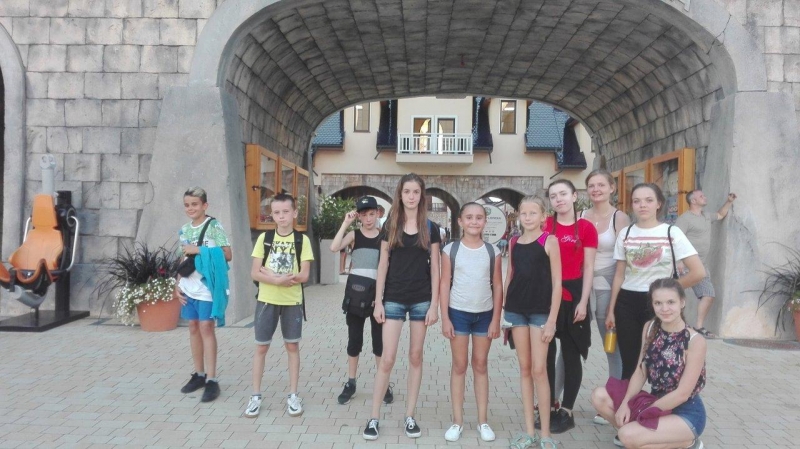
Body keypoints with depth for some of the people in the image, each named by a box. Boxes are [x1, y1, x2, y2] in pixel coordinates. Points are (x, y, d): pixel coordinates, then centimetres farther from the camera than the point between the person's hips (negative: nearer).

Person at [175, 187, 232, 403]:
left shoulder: (214, 226, -7)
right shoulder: (184, 230, 11)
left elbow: (227, 254, -13)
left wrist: (198, 250, -17)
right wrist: (177, 286, 9)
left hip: (207, 287, -6)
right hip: (188, 287, 6)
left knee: (206, 328, -6)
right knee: (193, 327, 11)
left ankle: (212, 380, 0)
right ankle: (199, 374, 23)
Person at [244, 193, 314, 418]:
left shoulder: (302, 240, -4)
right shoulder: (264, 238, 0)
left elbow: (304, 275, -10)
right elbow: (255, 273, -4)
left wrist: (270, 274, -14)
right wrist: (278, 280, -21)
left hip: (292, 301, -1)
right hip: (266, 300, 1)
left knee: (292, 346, 8)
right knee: (261, 347, 7)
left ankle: (293, 395, 19)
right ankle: (256, 395, 20)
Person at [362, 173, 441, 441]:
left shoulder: (430, 228, 3)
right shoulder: (390, 225, 3)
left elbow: (435, 269, 2)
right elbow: (383, 265, 3)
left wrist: (434, 305, -4)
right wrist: (378, 301, -2)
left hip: (421, 300, 1)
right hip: (394, 299, 0)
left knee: (415, 357, 9)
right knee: (387, 359, -1)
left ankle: (410, 417, 19)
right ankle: (374, 418, 10)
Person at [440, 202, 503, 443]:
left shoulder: (493, 252, 1)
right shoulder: (451, 250, -3)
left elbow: (497, 287, 3)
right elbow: (444, 285, -3)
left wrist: (496, 319, -1)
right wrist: (445, 318, -7)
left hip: (485, 314, 1)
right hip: (458, 313, -1)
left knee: (481, 365, 11)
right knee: (459, 366, 7)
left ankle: (483, 421, 21)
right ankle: (457, 421, 17)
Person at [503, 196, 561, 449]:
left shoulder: (549, 240, -4)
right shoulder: (514, 243, 9)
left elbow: (557, 283, -6)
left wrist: (552, 319, -11)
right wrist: (503, 312, 10)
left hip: (541, 311, -4)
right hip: (516, 310, 4)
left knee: (539, 369, -4)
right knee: (524, 368, 9)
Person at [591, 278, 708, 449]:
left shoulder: (695, 341, -20)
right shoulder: (650, 328, -2)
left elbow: (682, 394, -19)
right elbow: (641, 372, 1)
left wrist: (642, 414, -16)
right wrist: (625, 404, -13)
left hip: (686, 413, -5)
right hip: (656, 402, 6)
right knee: (599, 396, -10)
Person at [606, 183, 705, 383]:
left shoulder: (672, 233, -5)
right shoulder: (625, 233, 4)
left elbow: (698, 272, -10)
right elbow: (619, 275, 8)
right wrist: (611, 309, 5)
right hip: (627, 303, 2)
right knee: (629, 365, 9)